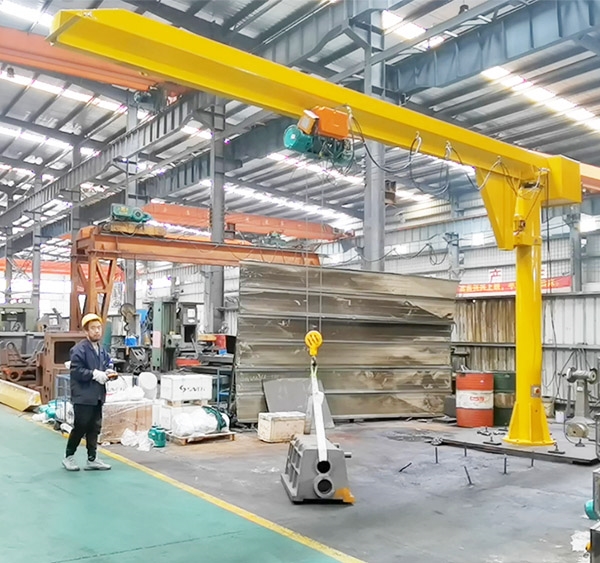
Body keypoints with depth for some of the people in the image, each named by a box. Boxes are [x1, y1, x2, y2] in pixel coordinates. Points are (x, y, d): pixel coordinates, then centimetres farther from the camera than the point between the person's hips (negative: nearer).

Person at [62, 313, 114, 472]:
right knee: (80, 427, 0)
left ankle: (92, 459, 20)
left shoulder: (102, 350, 10)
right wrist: (94, 374, -22)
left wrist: (107, 372, 0)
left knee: (95, 428, 11)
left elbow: (107, 365, 21)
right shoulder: (79, 349, -14)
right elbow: (76, 371, -20)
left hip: (97, 396, 7)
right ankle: (68, 457, 18)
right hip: (83, 396, -7)